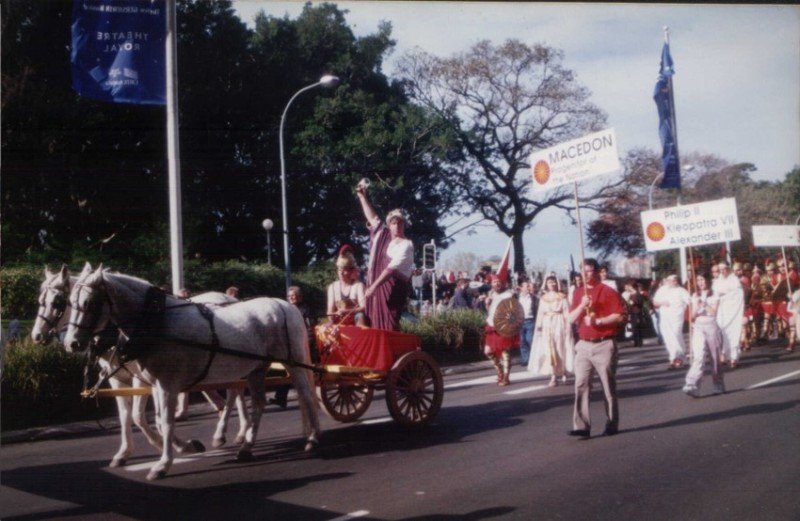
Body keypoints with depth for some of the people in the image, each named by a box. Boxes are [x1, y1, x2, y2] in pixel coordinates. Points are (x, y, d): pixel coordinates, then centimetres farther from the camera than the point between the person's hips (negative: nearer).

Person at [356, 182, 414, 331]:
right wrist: (362, 196, 26)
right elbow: (372, 217, 25)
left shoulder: (406, 245, -8)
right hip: (378, 285, 7)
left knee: (389, 325, -11)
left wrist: (373, 286, -24)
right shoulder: (383, 235, 13)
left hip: (394, 287, -7)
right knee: (378, 324, 4)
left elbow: (392, 268, -17)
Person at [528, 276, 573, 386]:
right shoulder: (543, 298, 12)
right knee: (548, 350, -5)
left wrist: (567, 326, -10)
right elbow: (540, 313, 9)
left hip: (559, 324, -2)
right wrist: (539, 325, -3)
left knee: (560, 348, 0)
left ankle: (563, 371, 20)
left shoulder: (562, 297, 2)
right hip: (547, 325, 3)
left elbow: (566, 312, -2)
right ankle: (553, 376, -6)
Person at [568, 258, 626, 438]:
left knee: (608, 387, 4)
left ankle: (612, 425, 16)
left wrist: (598, 320, -19)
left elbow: (619, 316, -11)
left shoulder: (608, 292, -4)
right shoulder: (578, 293, 12)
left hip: (604, 345, -4)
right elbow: (571, 318, 6)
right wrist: (582, 305, -11)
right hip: (584, 345, 4)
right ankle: (581, 426, -7)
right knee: (581, 385, -5)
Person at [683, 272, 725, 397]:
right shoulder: (695, 297, 13)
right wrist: (696, 307, -10)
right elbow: (692, 316, 8)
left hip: (711, 327, -1)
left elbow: (713, 312, -7)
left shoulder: (714, 296, 5)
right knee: (698, 357, -14)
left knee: (715, 358, 4)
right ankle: (692, 386, -26)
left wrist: (704, 303, -17)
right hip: (698, 327, 1)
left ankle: (719, 386, 19)